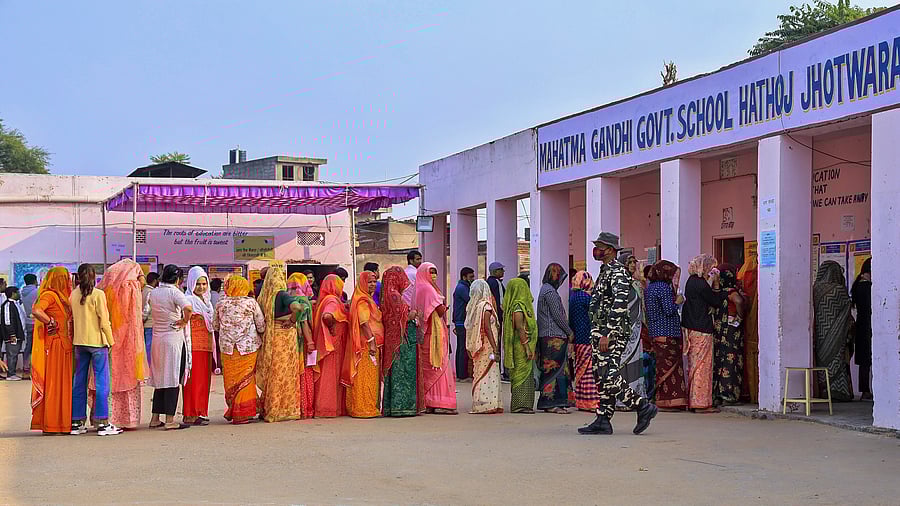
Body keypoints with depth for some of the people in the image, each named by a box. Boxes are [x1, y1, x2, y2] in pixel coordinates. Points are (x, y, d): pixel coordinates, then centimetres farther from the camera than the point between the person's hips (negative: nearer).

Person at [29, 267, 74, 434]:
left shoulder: (62, 297, 18)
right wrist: (51, 323, -18)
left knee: (63, 384, 10)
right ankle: (51, 425, -3)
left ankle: (63, 423, 14)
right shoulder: (49, 295, -11)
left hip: (65, 347, 9)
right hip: (54, 346, -9)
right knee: (53, 384, -6)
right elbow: (36, 310, -28)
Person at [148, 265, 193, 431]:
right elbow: (188, 308, -29)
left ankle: (155, 418, 16)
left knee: (160, 379, 14)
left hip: (157, 338, 6)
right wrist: (185, 321, -12)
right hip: (174, 338, -6)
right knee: (172, 379, -2)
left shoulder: (153, 293, 9)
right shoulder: (174, 292, -12)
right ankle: (170, 420, -3)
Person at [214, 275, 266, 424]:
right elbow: (261, 326, -1)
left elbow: (215, 326, 12)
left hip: (227, 347, 2)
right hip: (248, 346, -2)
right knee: (246, 380, 4)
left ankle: (232, 411, 13)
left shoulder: (221, 304, 2)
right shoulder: (251, 302, -4)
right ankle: (243, 413, 4)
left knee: (231, 380, 10)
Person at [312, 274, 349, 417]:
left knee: (325, 375, 11)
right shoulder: (333, 301, -15)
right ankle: (329, 409, -1)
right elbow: (327, 316, -33)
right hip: (333, 345, -9)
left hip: (324, 344, 9)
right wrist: (332, 326, -18)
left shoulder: (323, 300, 12)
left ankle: (323, 407, 14)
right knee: (331, 375, -3)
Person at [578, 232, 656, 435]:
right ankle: (603, 421, 10)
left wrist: (607, 334, -27)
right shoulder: (605, 271, 20)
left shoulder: (617, 272, -12)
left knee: (609, 377, -13)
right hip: (601, 333, 10)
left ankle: (643, 407, -6)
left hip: (612, 334, -10)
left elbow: (619, 305, -23)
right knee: (601, 378, 8)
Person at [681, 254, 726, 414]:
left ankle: (692, 400, 19)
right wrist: (716, 284, -4)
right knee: (703, 366, -4)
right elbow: (716, 302, -9)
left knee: (694, 365, 14)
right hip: (701, 330, -9)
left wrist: (713, 284, 6)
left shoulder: (692, 281, 11)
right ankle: (701, 403, -2)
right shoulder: (701, 284, -17)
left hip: (690, 327, 9)